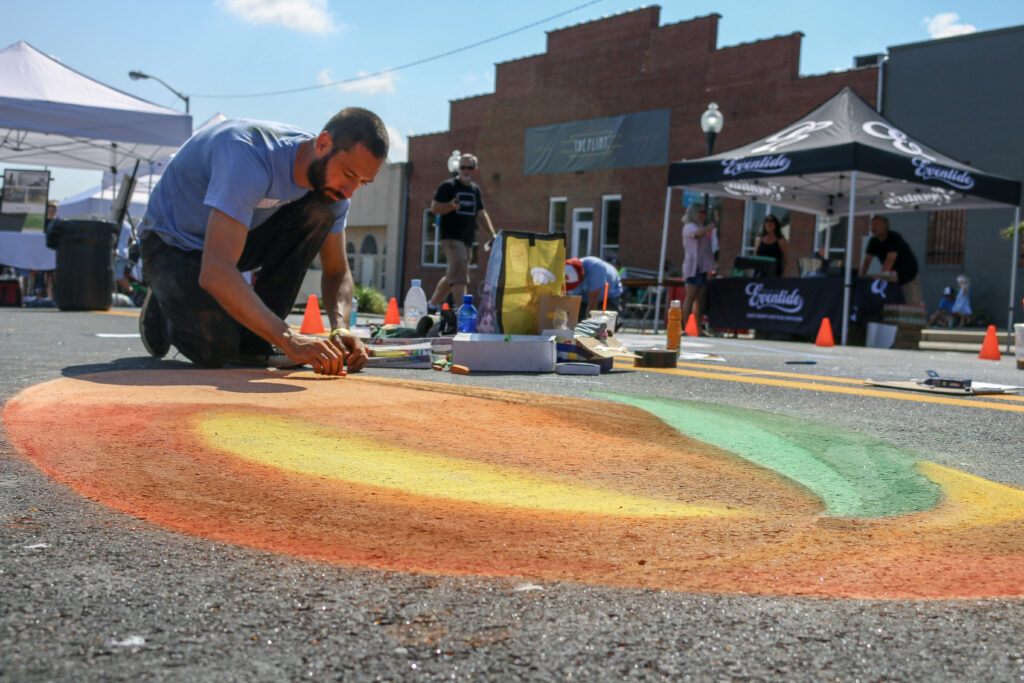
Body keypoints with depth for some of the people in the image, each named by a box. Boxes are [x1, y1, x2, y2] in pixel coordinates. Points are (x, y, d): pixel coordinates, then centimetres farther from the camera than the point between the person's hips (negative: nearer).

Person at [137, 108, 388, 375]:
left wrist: (340, 328, -26)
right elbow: (215, 272, -44)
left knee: (319, 211, -19)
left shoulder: (332, 185, -13)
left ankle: (253, 339, -12)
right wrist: (287, 338, -51)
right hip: (172, 243, -6)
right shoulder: (249, 156, -36)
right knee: (215, 346, -29)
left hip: (238, 238, 6)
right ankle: (164, 311, 8)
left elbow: (337, 271, -5)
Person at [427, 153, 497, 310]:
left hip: (467, 239, 7)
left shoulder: (476, 189, 16)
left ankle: (432, 304, 26)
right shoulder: (448, 186, -3)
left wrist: (492, 233, 12)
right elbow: (434, 208, -6)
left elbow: (482, 213, 23)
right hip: (451, 237, -7)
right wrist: (452, 205, -24)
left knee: (451, 276, 13)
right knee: (459, 274, -19)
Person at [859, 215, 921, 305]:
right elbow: (866, 261, -6)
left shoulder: (895, 237, -23)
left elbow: (890, 260, -34)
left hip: (909, 278, -5)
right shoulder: (873, 241, -3)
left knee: (913, 306, -11)